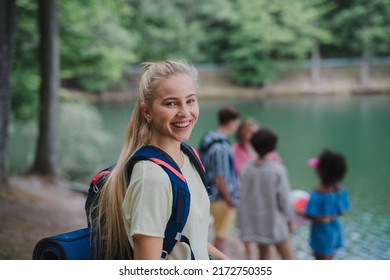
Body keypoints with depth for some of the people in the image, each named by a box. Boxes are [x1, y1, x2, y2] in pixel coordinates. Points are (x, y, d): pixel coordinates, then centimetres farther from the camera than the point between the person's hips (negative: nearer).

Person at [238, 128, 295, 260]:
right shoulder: (278, 170, -16)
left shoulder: (246, 170, -6)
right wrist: (290, 219, 2)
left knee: (264, 254, 18)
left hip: (254, 220, 4)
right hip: (274, 220, -4)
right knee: (287, 257, 7)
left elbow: (243, 196, 1)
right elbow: (284, 198, -11)